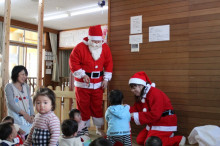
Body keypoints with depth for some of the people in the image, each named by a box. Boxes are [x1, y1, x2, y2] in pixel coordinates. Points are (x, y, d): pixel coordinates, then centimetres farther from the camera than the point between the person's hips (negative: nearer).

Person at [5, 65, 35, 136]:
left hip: (27, 117, 4)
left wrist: (32, 115, -6)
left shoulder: (26, 86, 13)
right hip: (16, 117, -4)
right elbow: (11, 103, -9)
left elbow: (30, 101, 8)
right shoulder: (9, 87, -1)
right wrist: (24, 113, -15)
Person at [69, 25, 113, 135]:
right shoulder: (80, 47, -11)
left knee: (97, 106, 13)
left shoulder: (105, 48, 1)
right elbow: (73, 62, -11)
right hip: (82, 84, -3)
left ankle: (99, 128, 28)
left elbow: (108, 64, 6)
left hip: (98, 84, 3)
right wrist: (83, 75, -18)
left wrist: (106, 79, 0)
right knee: (83, 107, 6)